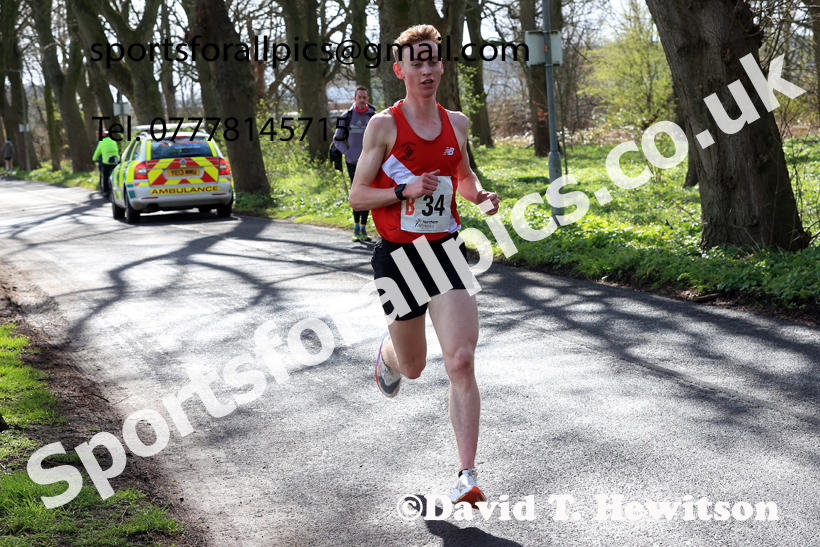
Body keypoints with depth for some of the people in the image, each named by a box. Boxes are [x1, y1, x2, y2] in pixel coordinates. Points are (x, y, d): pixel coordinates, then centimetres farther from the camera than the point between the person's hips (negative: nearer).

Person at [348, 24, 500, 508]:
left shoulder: (457, 123, 7)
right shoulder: (384, 125, -6)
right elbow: (357, 196, -5)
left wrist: (480, 196, 3)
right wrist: (405, 190, -21)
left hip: (446, 250, 2)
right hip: (398, 255, -2)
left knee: (462, 362, -13)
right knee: (413, 367, 13)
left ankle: (468, 476, -11)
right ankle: (388, 354, 53)